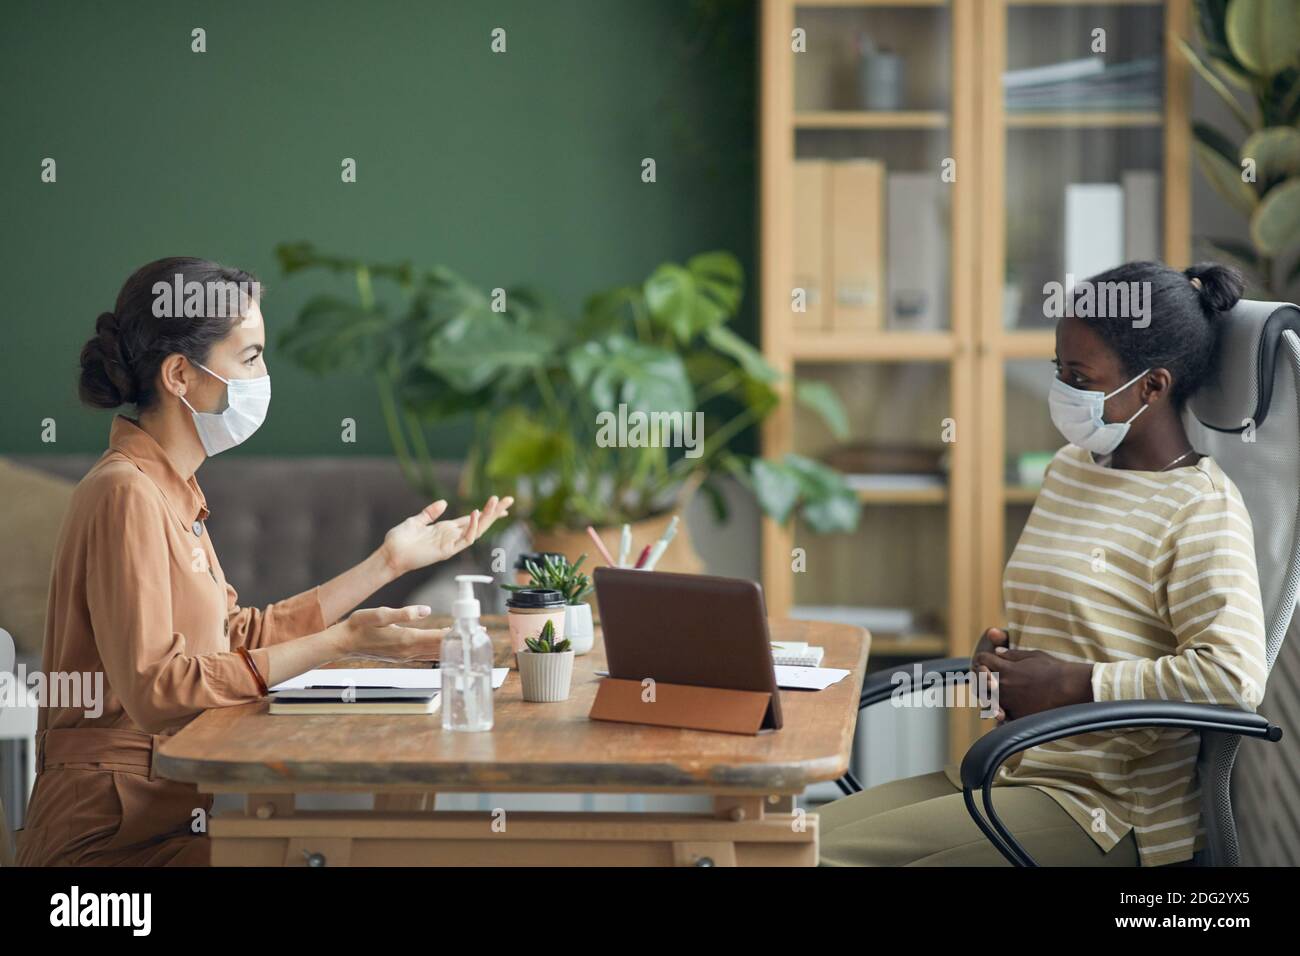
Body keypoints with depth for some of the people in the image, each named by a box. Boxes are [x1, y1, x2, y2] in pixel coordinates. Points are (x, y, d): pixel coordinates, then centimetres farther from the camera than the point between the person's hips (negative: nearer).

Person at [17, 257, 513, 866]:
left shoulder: (170, 489, 15)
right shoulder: (126, 494, -15)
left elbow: (242, 637, 14)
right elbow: (154, 690, -22)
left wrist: (387, 562, 14)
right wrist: (340, 642, -22)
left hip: (172, 801, 9)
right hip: (114, 829, -9)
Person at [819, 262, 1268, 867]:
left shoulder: (1201, 509, -12)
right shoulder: (1070, 468, 15)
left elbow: (1235, 676, -24)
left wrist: (1071, 683, -19)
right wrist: (999, 650, 6)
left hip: (1107, 812, -9)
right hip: (1013, 772, 9)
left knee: (832, 855, -20)